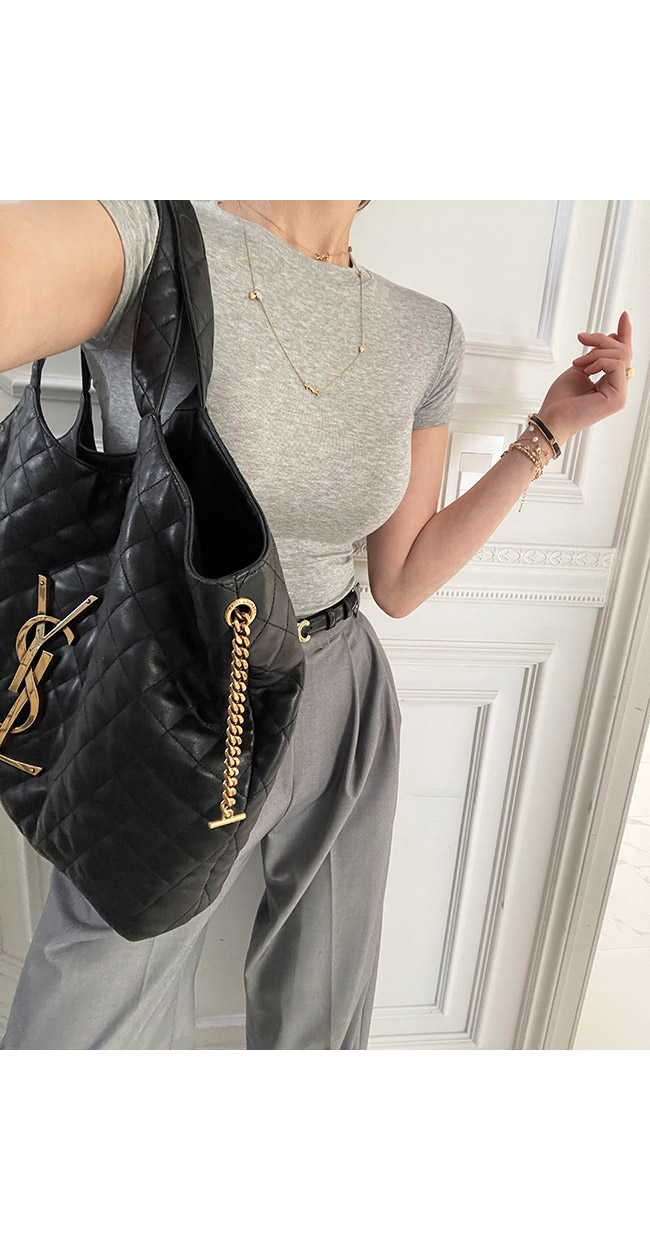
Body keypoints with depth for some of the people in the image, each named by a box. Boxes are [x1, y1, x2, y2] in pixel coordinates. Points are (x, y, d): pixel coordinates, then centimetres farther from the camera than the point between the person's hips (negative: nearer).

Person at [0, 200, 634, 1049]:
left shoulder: (428, 335, 0)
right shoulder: (137, 231, -14)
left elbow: (401, 582, 1)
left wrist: (551, 429, 0)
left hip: (344, 720, 4)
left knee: (322, 1020, 24)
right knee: (97, 1027, 14)